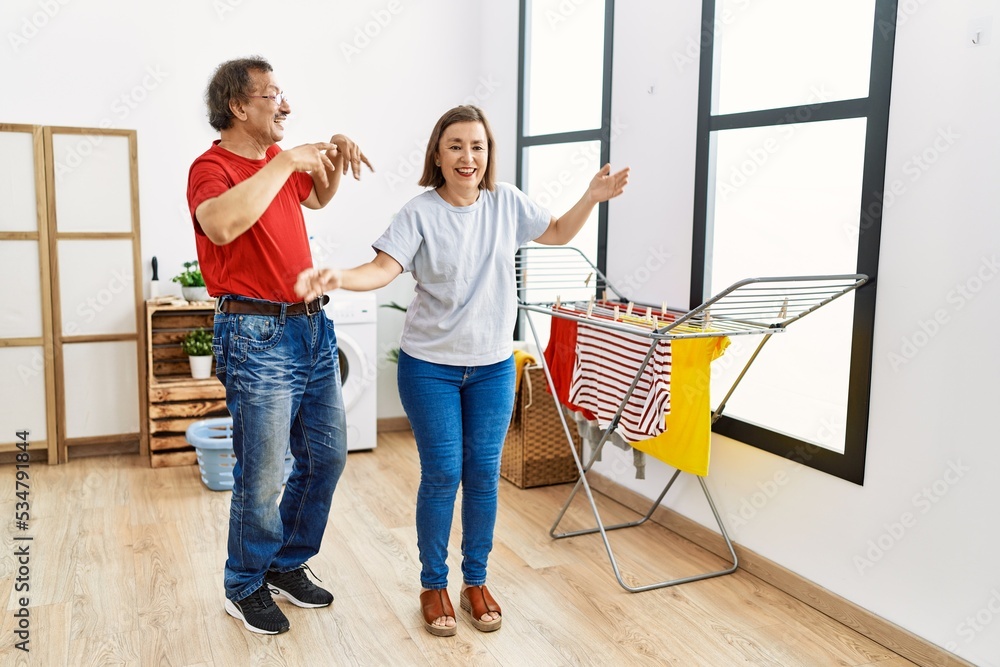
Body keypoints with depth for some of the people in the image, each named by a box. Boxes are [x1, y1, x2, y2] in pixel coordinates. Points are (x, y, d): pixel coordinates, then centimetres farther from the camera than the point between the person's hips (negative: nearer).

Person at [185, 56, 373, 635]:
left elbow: (318, 197, 32)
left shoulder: (278, 161, 10)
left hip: (313, 327, 8)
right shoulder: (212, 167, -12)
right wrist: (287, 160, -27)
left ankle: (288, 565, 33)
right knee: (263, 475, 0)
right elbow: (222, 224, -36)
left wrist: (336, 158, 12)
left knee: (327, 455, 15)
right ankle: (246, 588, 23)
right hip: (258, 336, -8)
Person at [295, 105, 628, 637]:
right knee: (442, 475, 1)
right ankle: (433, 586, 22)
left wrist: (593, 197, 1)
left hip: (493, 365, 3)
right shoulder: (420, 212, -11)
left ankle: (476, 581, 27)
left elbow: (557, 233, 15)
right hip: (430, 366, -3)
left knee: (484, 474, 9)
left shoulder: (506, 202, 0)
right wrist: (335, 278, -40)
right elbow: (383, 269, -21)